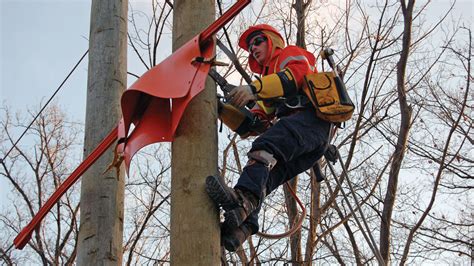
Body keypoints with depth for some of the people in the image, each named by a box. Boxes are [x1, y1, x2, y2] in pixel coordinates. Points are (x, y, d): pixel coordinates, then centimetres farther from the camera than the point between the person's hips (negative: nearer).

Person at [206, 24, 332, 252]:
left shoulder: (290, 54, 20)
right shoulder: (267, 83, 41)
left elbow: (295, 74, -7)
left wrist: (254, 88, -19)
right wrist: (224, 110, 11)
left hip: (312, 118, -8)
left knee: (265, 147, -34)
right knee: (262, 177, -17)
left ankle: (244, 198, -59)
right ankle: (242, 225, -41)